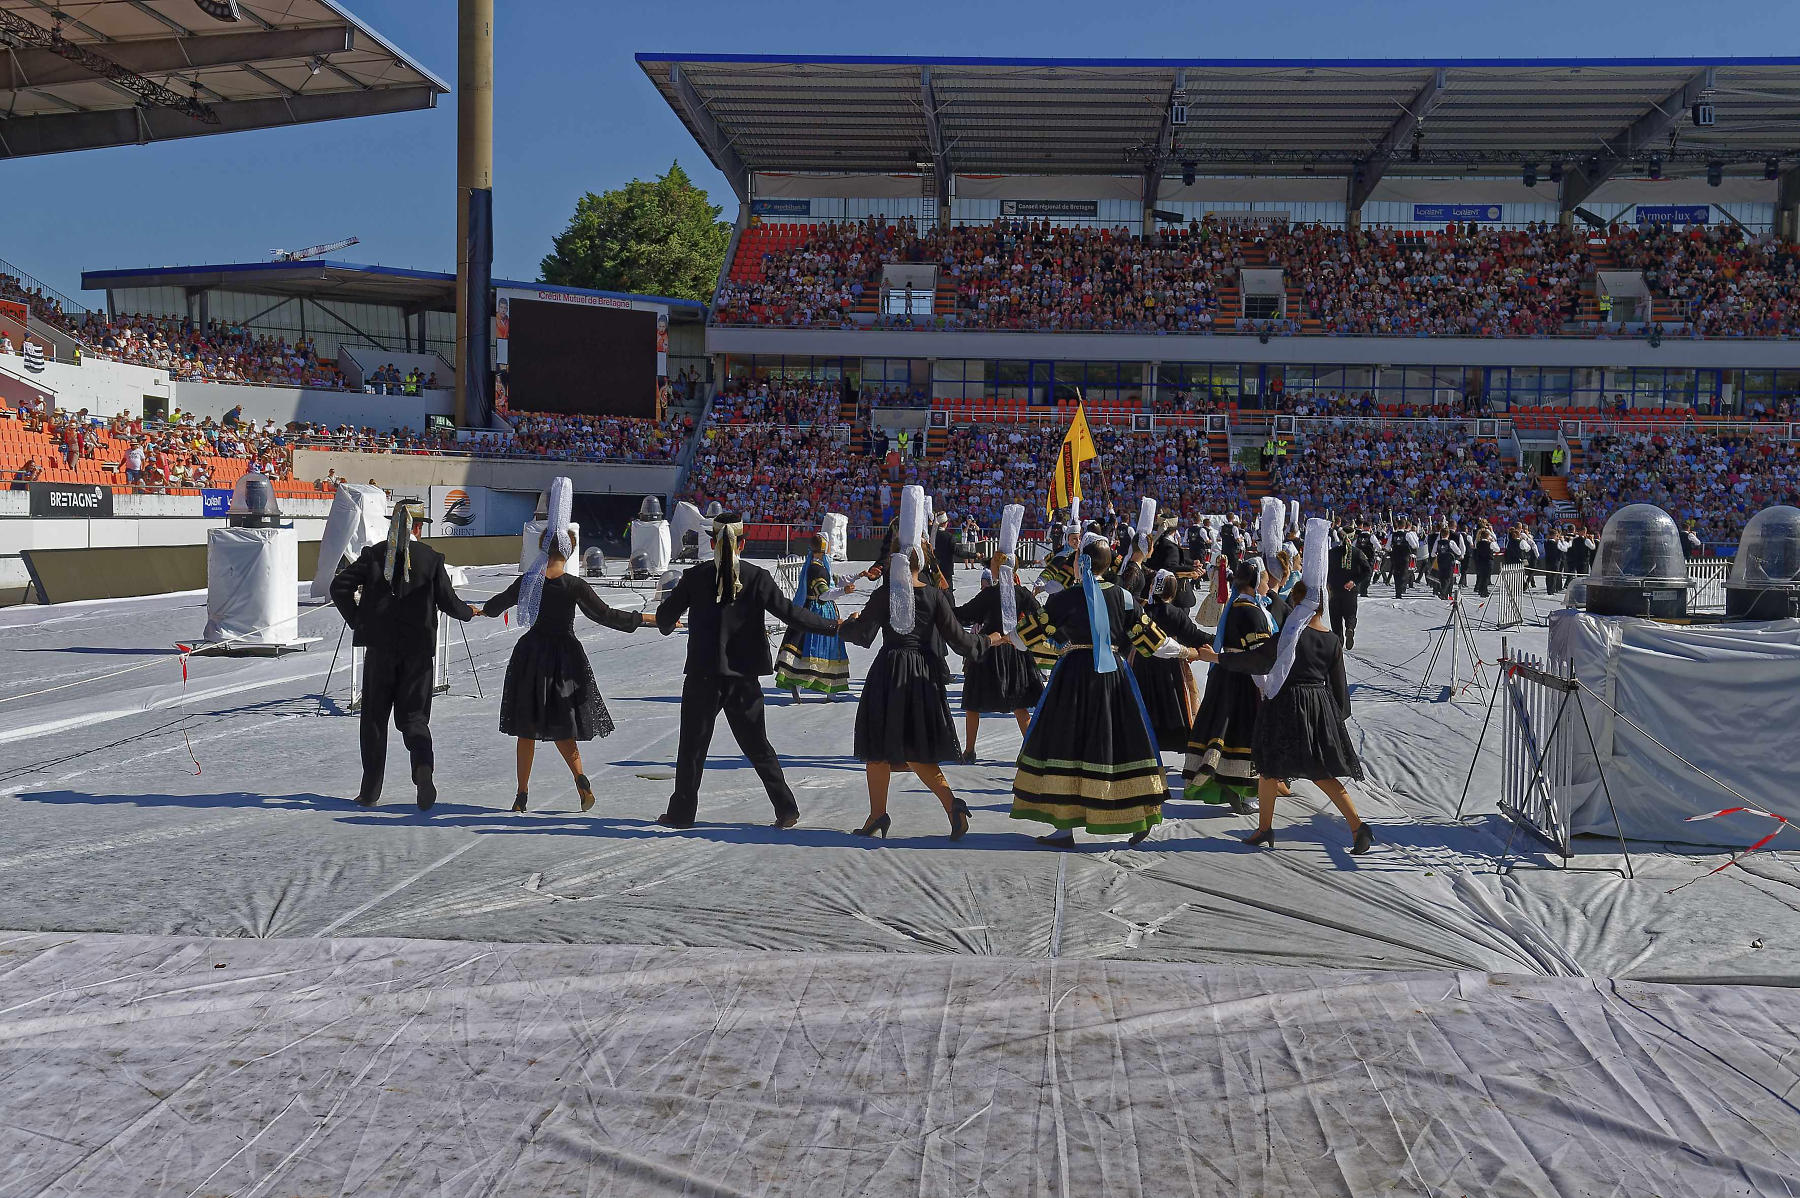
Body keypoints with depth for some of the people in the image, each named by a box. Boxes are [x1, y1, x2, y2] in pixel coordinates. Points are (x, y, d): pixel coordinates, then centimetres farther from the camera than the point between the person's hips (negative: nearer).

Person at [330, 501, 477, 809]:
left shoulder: (374, 554, 0)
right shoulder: (431, 558, -3)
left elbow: (340, 587, -5)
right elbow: (447, 601, -2)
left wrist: (356, 620, 6)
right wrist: (469, 612, 18)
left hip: (380, 645, 1)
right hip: (418, 648, 0)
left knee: (374, 717, 10)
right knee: (413, 714, 8)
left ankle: (371, 790, 12)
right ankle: (423, 766, -20)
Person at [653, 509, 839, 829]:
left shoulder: (694, 577, -5)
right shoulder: (757, 577, -5)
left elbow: (665, 616, 1)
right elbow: (789, 612, -8)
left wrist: (668, 625, 25)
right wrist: (832, 627, -1)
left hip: (703, 674, -1)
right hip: (744, 676, 1)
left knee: (692, 746, 11)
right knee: (757, 745, 12)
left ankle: (681, 812, 16)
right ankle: (786, 808, 11)